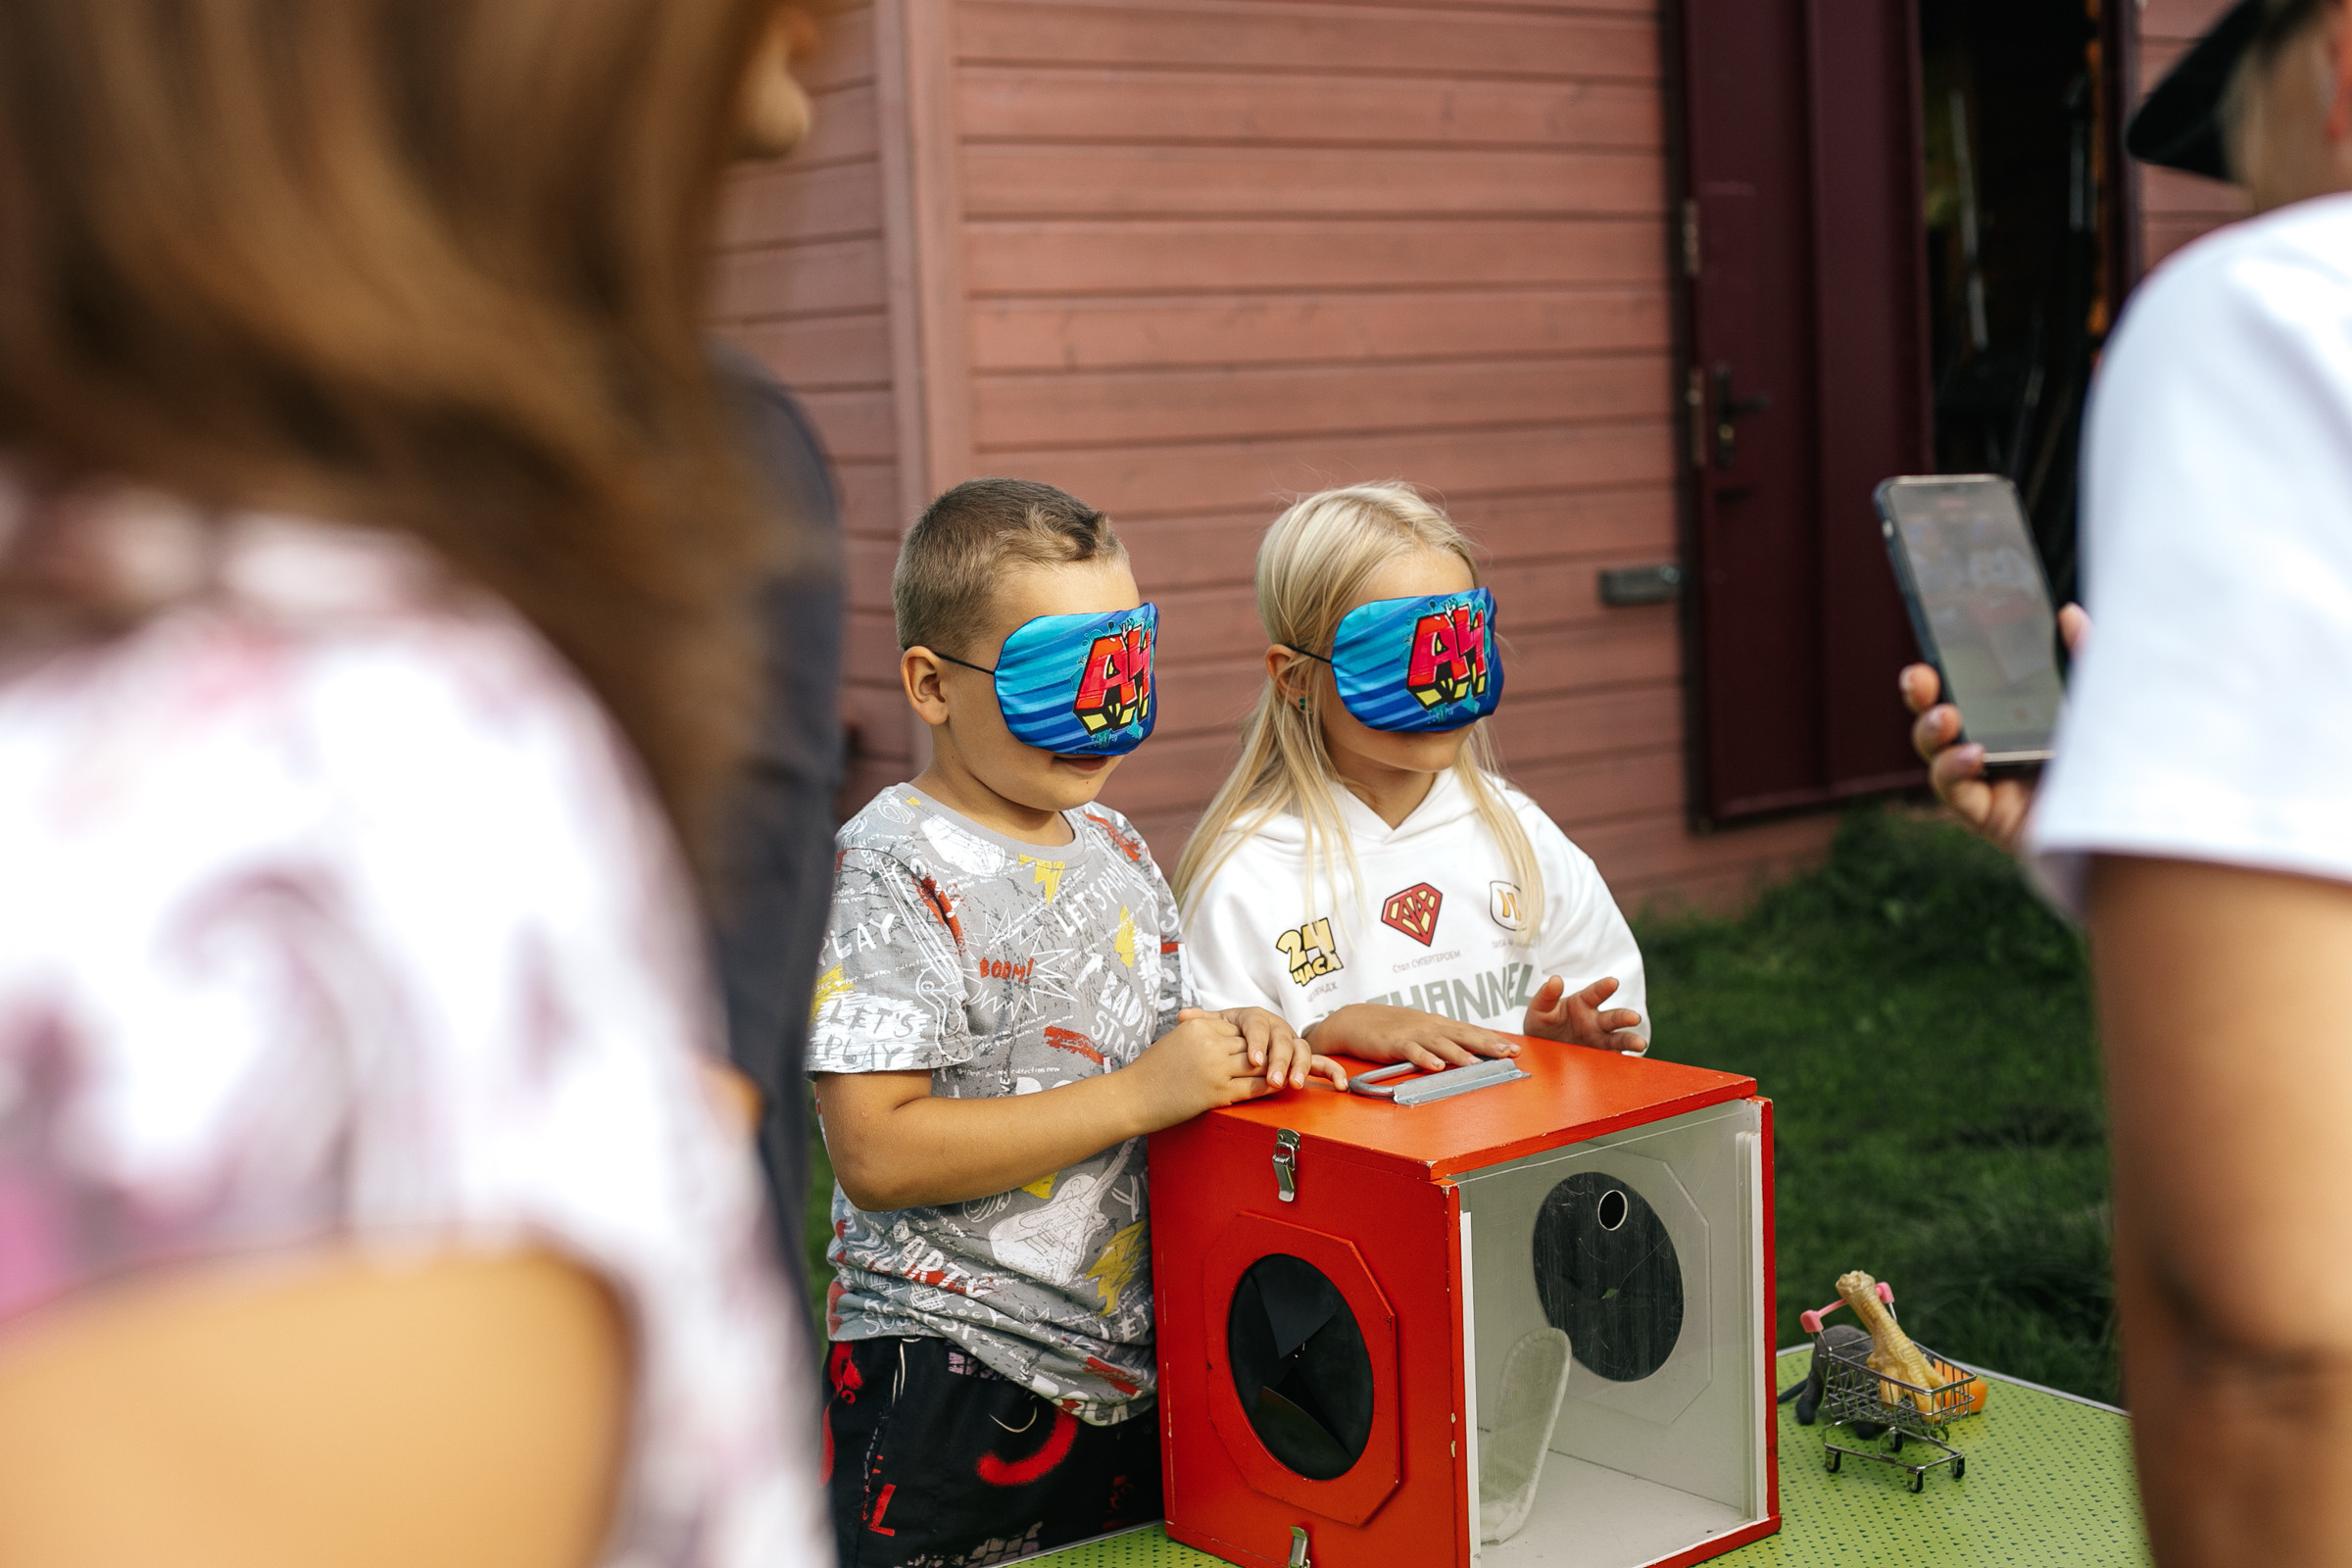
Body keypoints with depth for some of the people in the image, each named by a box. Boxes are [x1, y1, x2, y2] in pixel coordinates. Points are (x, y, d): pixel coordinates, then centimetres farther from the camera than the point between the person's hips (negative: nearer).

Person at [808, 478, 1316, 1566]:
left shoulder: (1116, 850, 10)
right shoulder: (893, 872, -14)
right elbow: (876, 1156, -22)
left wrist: (1231, 1045, -2)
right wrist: (1139, 1094, -23)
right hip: (951, 1391, -7)